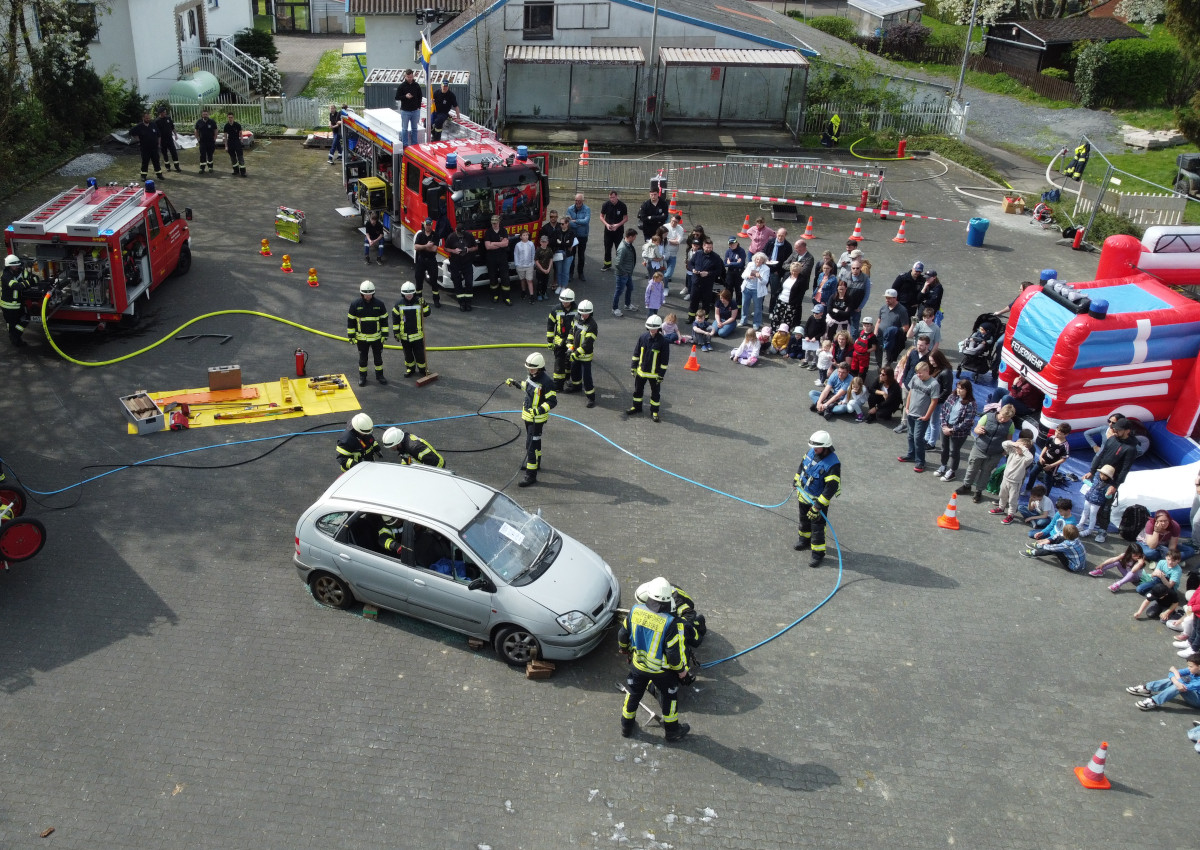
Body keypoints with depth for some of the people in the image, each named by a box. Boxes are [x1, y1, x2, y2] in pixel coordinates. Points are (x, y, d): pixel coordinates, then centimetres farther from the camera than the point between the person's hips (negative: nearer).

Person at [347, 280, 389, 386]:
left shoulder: (379, 304, -6)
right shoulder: (355, 304, -9)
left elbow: (384, 320, 2)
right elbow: (350, 321, -2)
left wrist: (384, 334, 0)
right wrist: (351, 335, -2)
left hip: (376, 337, 1)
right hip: (361, 338, -1)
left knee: (378, 357, 12)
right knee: (362, 358, 11)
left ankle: (379, 375, 29)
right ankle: (362, 377, 26)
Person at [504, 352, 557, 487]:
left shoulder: (546, 382, -26)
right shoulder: (532, 376, 1)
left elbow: (553, 401, -25)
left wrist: (540, 409, -37)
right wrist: (514, 382, 31)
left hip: (537, 419, -9)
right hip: (528, 415, 9)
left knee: (531, 445, -8)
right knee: (534, 440, 27)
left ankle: (531, 475, -3)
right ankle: (535, 463, 48)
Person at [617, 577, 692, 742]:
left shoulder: (635, 611, -18)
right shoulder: (671, 623, -31)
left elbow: (623, 634, -2)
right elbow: (675, 651, -23)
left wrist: (624, 649, 19)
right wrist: (681, 669, -4)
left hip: (638, 664, 3)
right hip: (662, 670, -3)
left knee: (633, 694, 26)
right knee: (669, 698, 22)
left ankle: (627, 726, 44)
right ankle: (672, 731, 39)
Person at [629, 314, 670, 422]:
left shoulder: (662, 341, -16)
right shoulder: (643, 337, -6)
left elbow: (665, 360, -11)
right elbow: (636, 352, 5)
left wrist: (661, 374, -10)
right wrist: (633, 366, 6)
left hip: (654, 373, -3)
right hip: (641, 371, 3)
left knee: (655, 392, 10)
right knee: (638, 389, 18)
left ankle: (654, 412, 25)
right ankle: (636, 407, 39)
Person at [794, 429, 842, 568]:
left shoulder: (833, 464, -31)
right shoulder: (812, 452, -9)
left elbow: (831, 487, -31)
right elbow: (802, 464, 13)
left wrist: (818, 505, -31)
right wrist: (796, 480, 21)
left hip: (819, 498, -7)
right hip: (804, 495, 7)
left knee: (817, 526, 2)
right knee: (804, 520, 26)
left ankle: (818, 552, 16)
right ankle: (805, 540, 50)